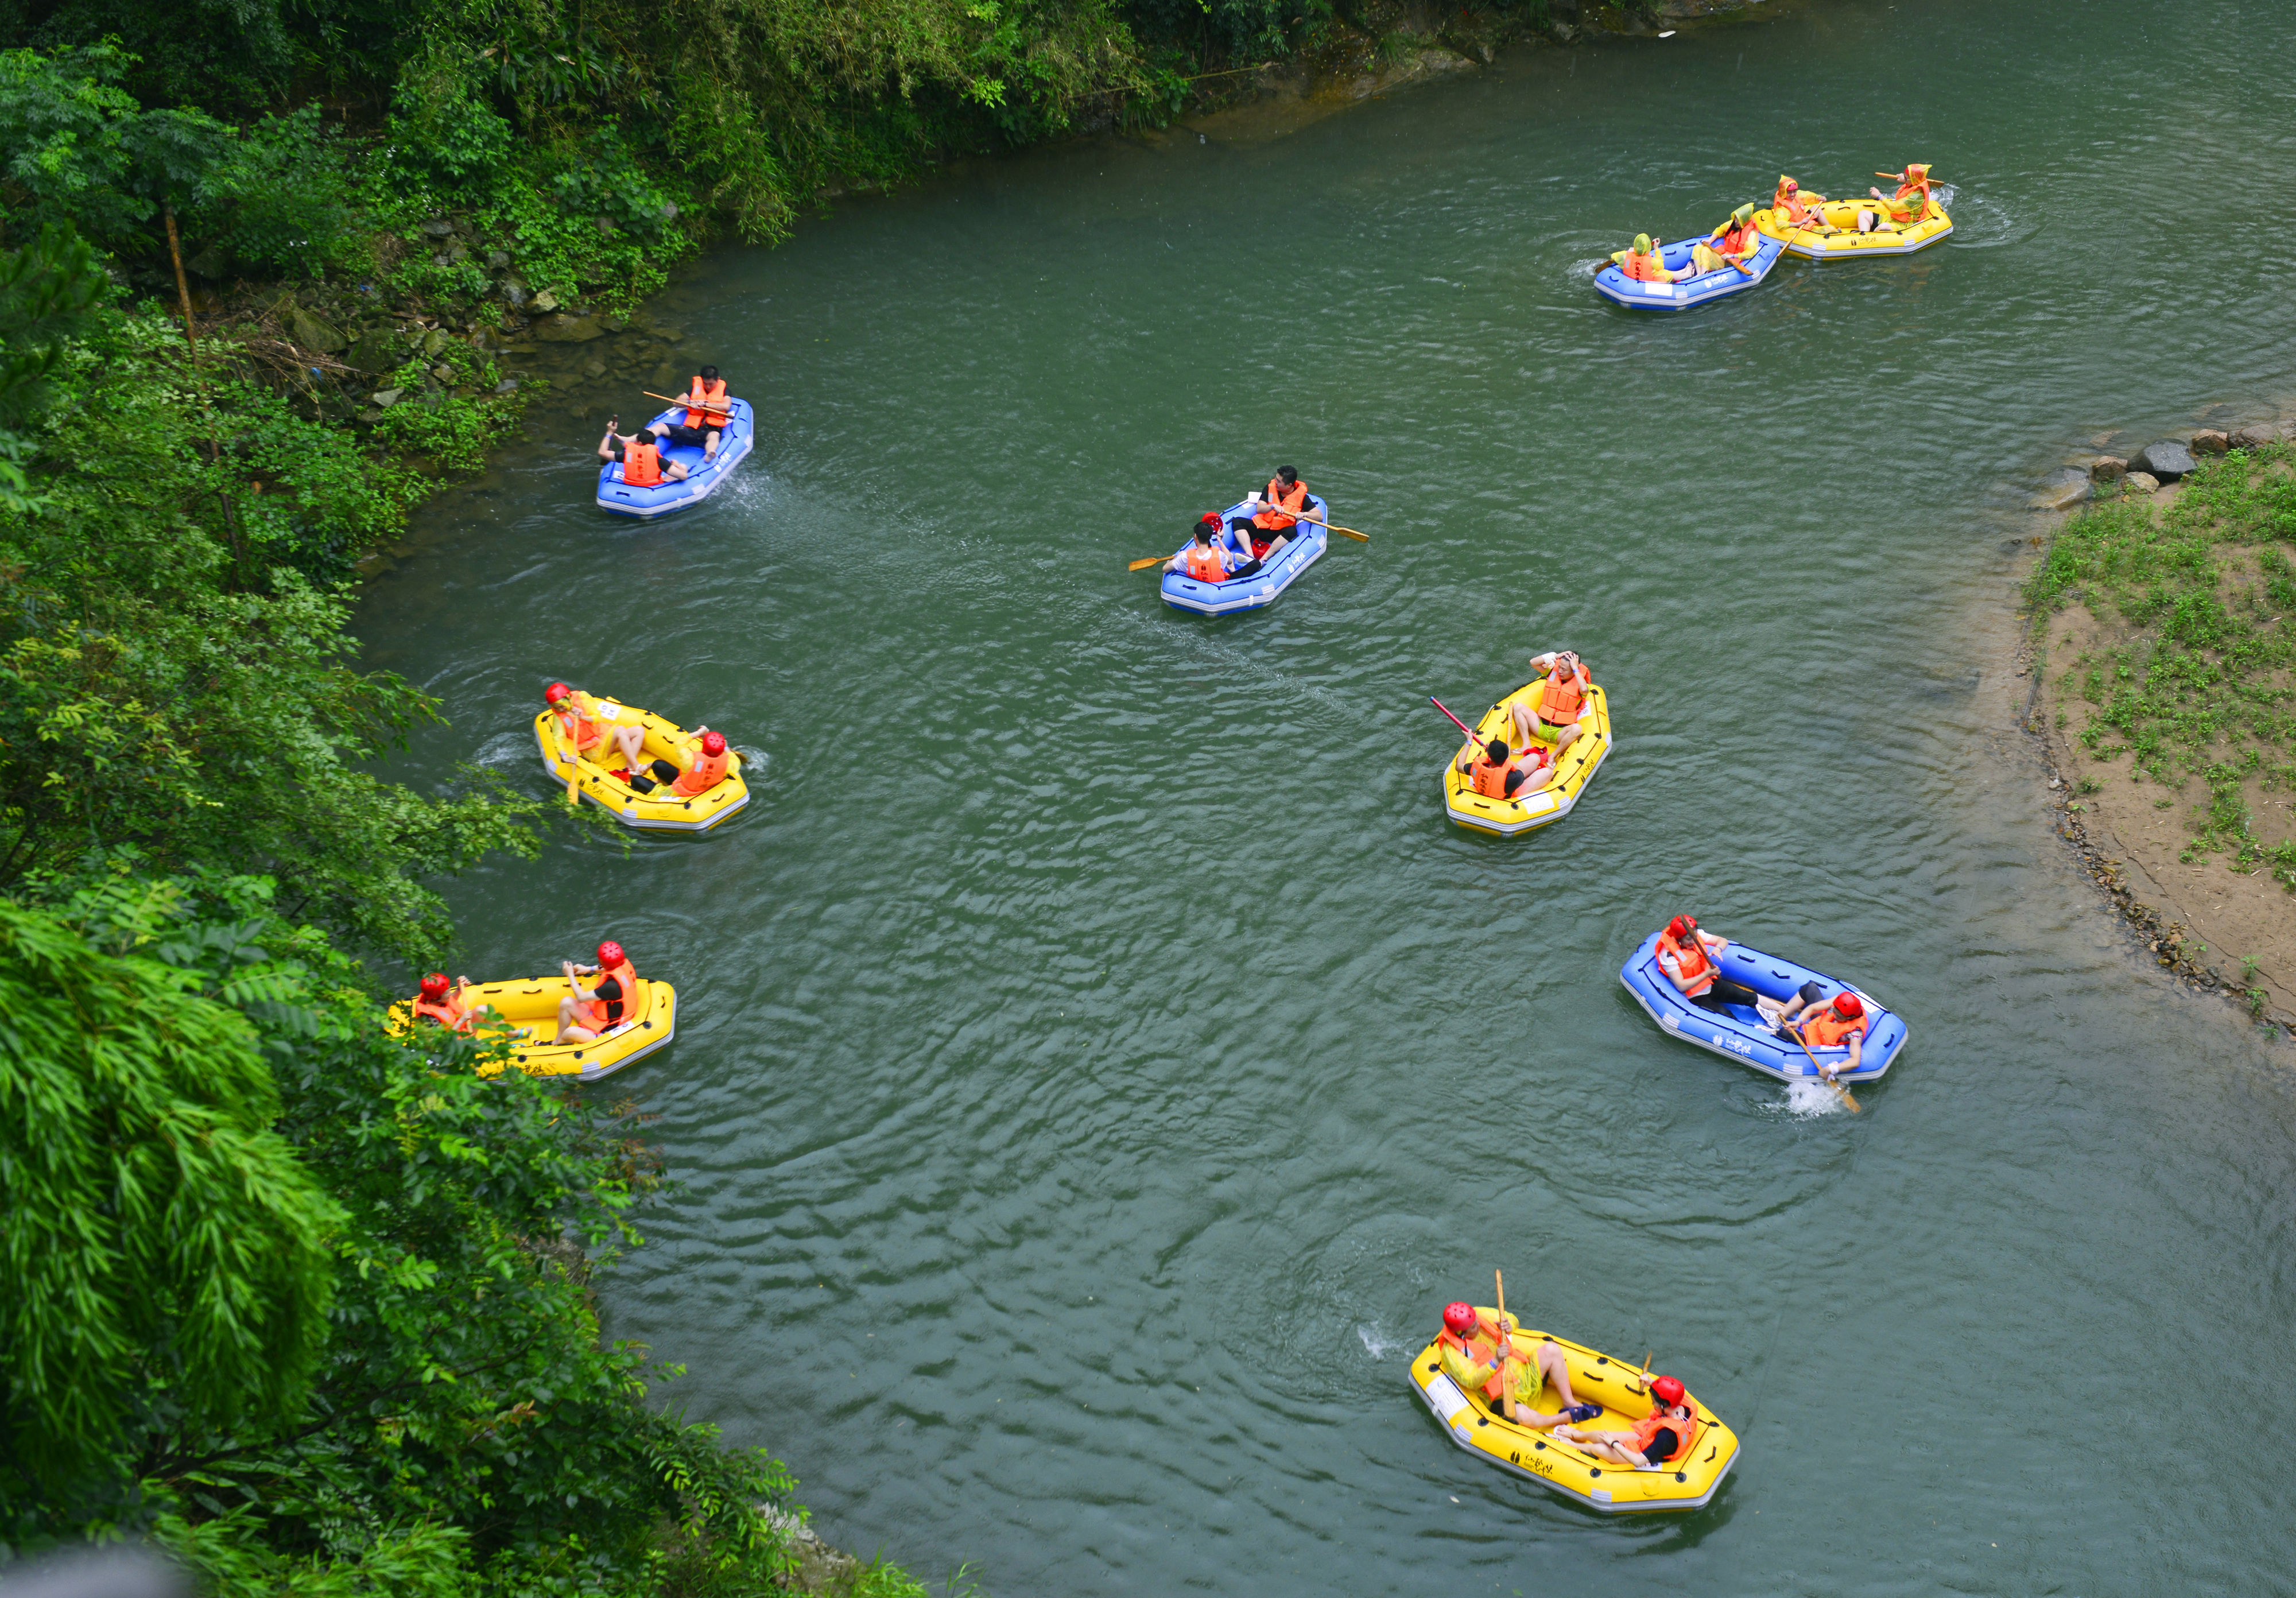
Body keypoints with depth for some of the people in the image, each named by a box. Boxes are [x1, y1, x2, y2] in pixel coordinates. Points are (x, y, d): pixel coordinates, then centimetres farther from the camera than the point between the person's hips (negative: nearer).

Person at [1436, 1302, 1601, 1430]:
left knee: (1551, 1350, -10)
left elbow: (1512, 1319, 9)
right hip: (1502, 1397, -7)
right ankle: (1568, 1417, -11)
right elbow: (1472, 1382, -28)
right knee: (1523, 1418, -37)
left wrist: (1509, 1326, -15)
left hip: (1523, 1375, 7)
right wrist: (1495, 1361, -41)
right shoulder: (1451, 1352, -20)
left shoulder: (1481, 1316, -3)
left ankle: (1569, 1403, -3)